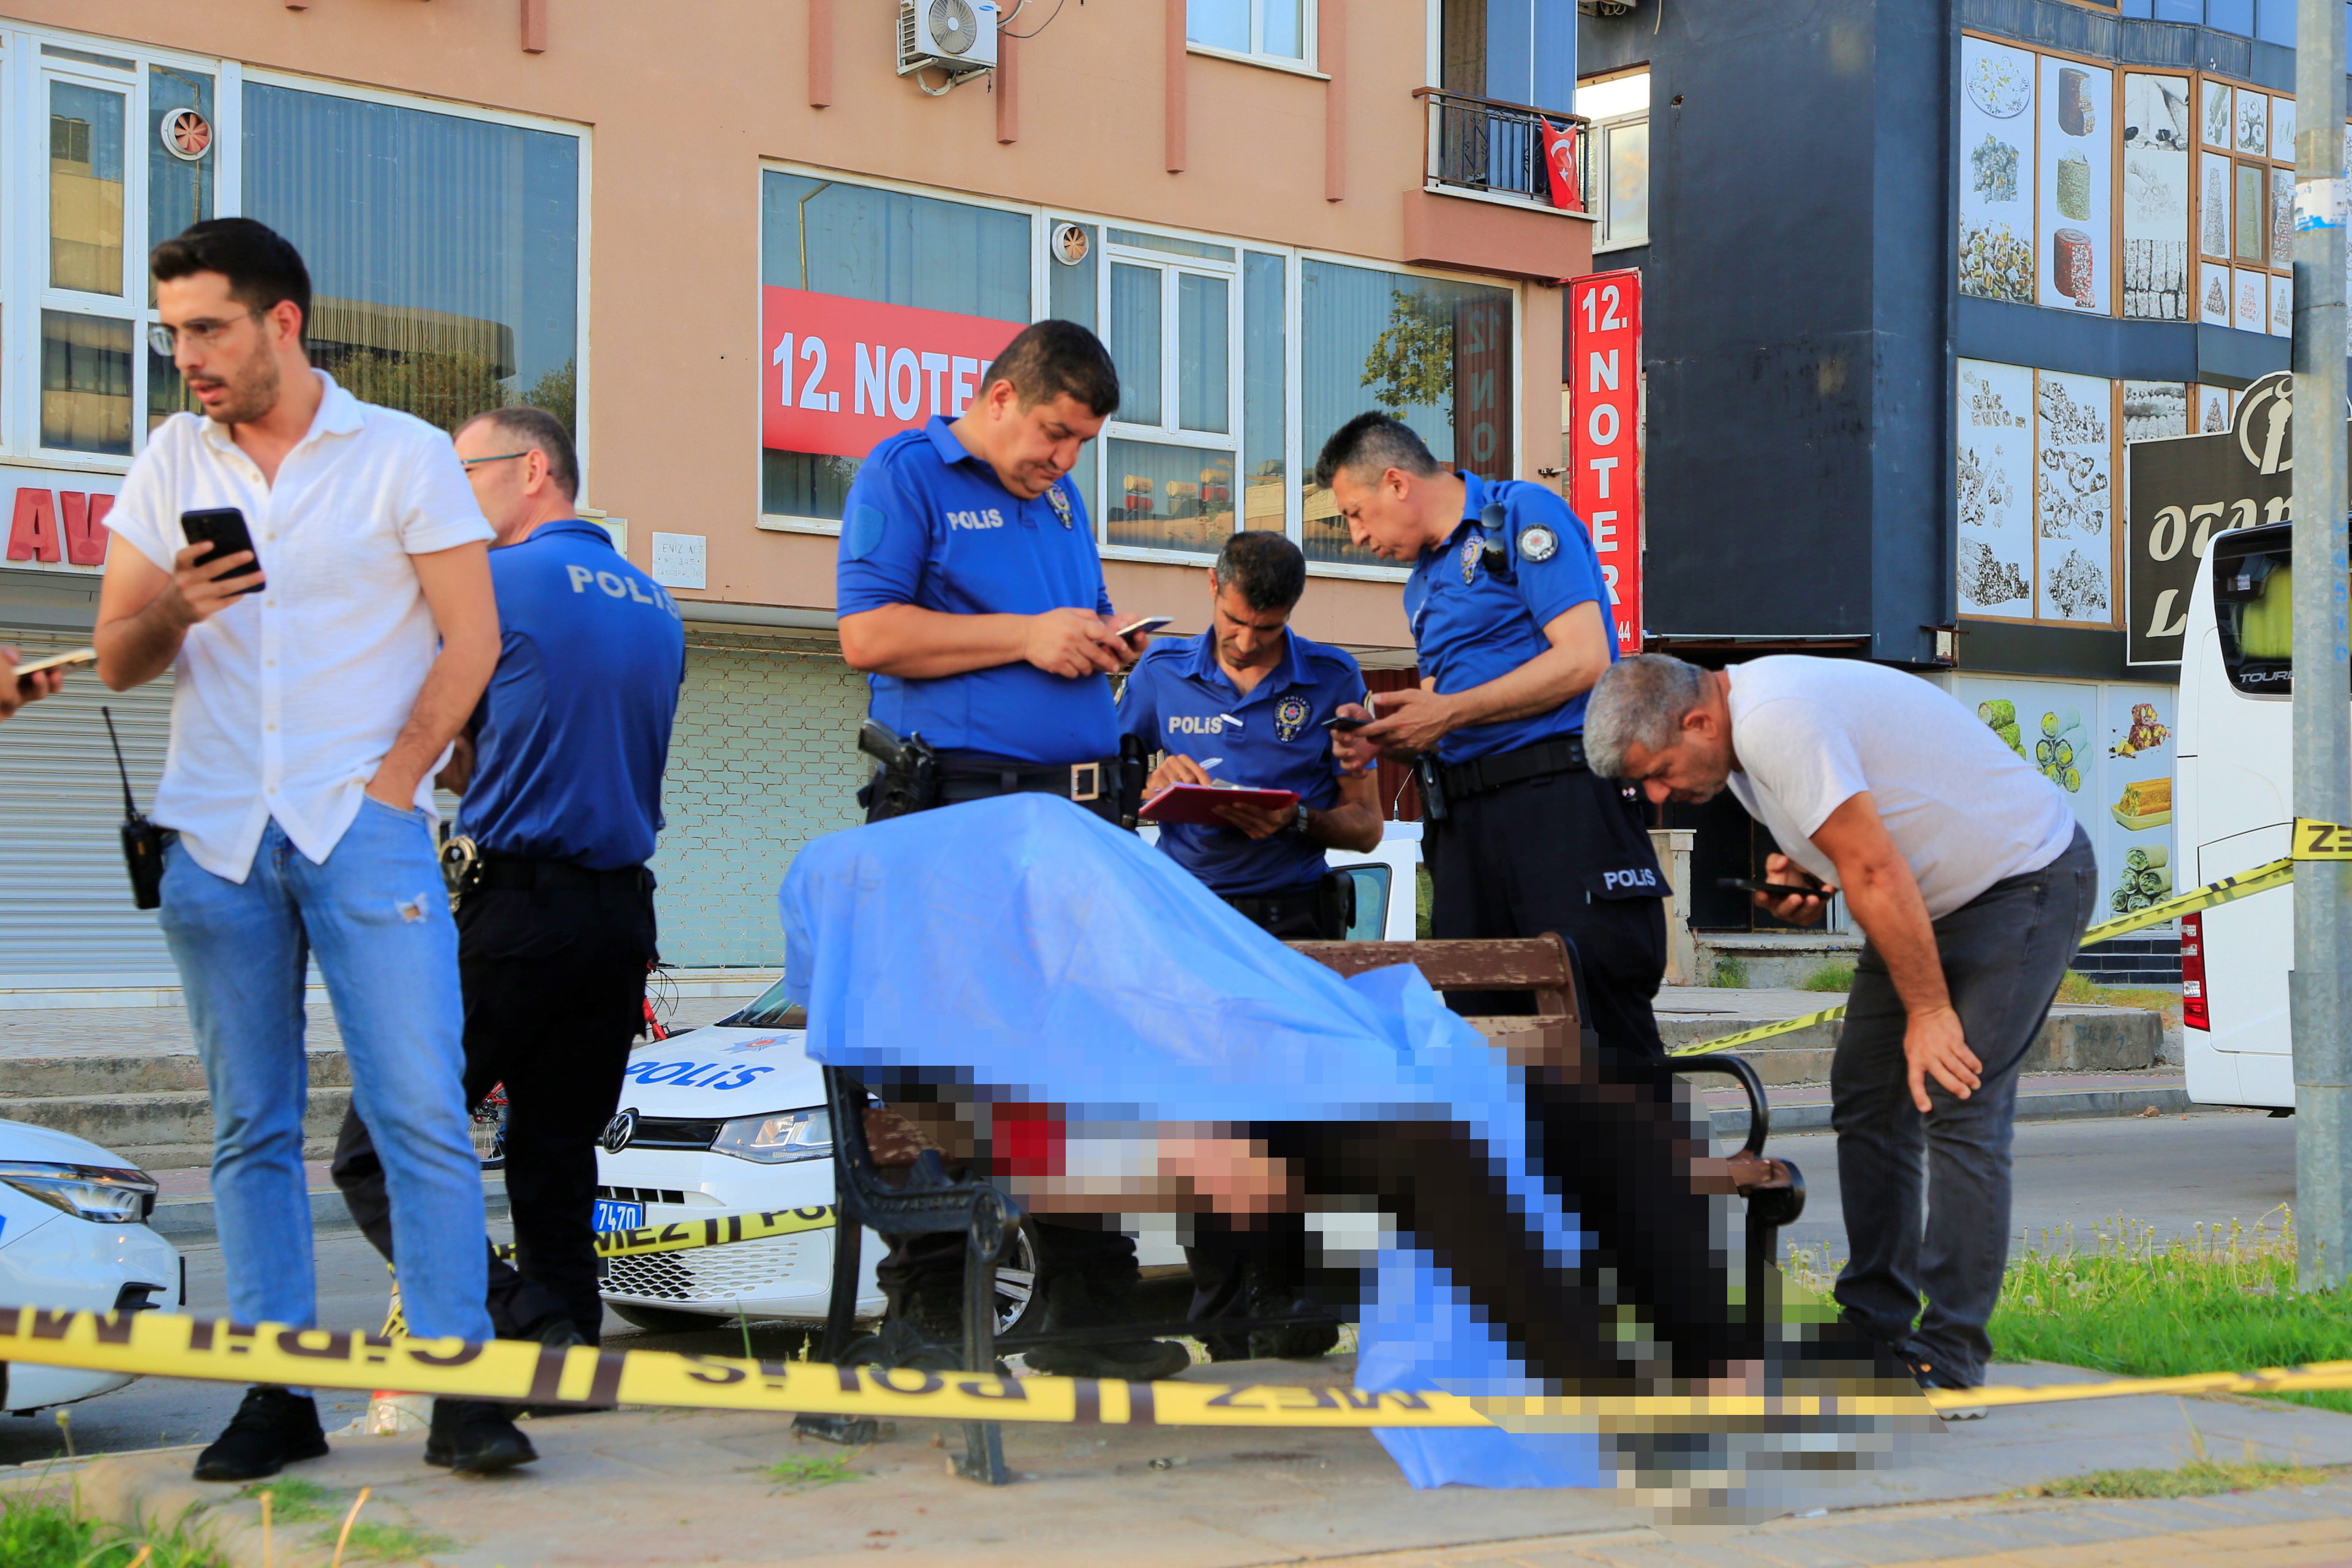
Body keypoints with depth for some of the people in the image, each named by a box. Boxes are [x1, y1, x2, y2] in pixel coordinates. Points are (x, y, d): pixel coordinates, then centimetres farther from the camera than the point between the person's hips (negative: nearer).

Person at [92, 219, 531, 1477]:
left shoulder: (405, 456, 3)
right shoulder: (171, 464, 13)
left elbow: (471, 639, 0)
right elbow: (118, 662, 12)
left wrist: (390, 785, -8)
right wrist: (174, 609, -10)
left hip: (362, 827, -3)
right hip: (215, 838, 4)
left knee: (422, 1111, -9)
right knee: (250, 1128, 4)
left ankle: (457, 1386, -8)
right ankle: (278, 1394, 9)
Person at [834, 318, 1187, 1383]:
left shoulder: (1061, 499, 23)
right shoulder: (905, 473, 0)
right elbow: (869, 634, -11)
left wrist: (1103, 642, 9)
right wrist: (1025, 636, -13)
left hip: (1082, 804, 7)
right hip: (961, 805, -7)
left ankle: (1089, 1306, 10)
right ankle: (928, 1310, 2)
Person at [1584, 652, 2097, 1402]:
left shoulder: (1776, 722, -28)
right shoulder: (1743, 728, 4)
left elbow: (1875, 873, -28)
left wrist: (1929, 1012, -23)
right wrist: (1803, 878, -2)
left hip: (2027, 881, -10)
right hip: (1940, 888, 10)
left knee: (1959, 1110, -15)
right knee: (1865, 1096, 8)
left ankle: (1948, 1365, -13)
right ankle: (1877, 1324, 14)